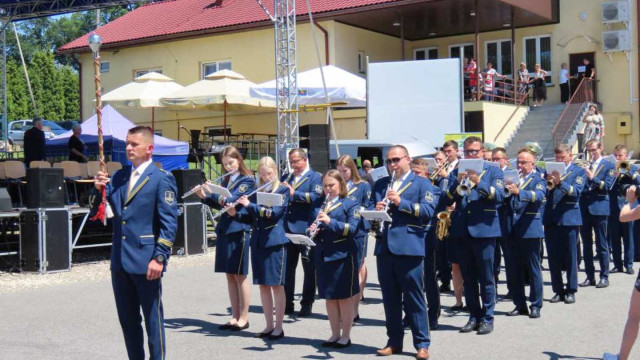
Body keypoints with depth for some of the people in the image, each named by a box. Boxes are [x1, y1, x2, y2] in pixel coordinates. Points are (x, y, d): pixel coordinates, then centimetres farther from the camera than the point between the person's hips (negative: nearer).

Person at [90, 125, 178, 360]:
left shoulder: (162, 179, -5)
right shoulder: (118, 177, 13)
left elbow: (169, 223, -10)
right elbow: (96, 211, 13)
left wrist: (160, 257, -17)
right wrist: (98, 189, -6)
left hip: (146, 261, -6)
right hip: (120, 261, 6)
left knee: (152, 318, 3)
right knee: (127, 319, 14)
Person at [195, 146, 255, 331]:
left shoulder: (247, 180, -5)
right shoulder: (226, 180, 16)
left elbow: (231, 200, -17)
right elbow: (220, 204, 16)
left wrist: (211, 192, -16)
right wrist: (204, 197, 3)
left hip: (238, 231, -7)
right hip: (223, 230, 7)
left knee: (239, 275, -2)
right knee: (229, 275, 9)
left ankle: (244, 318, 5)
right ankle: (235, 317, 15)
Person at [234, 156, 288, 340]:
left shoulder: (283, 191, -2)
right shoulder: (257, 192, 13)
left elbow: (275, 213, -16)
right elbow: (248, 217, 12)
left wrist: (250, 205, -20)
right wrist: (236, 213, -7)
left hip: (275, 241, -5)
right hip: (257, 241, 5)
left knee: (276, 284, -3)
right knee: (263, 284, 8)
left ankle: (278, 327, 3)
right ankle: (269, 325, 16)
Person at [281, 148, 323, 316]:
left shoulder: (315, 177, -1)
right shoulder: (286, 178, 19)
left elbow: (316, 197, -17)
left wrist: (294, 193, -21)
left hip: (306, 229, -5)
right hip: (287, 229, 6)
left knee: (309, 269, 3)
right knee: (287, 267, 8)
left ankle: (307, 304, 11)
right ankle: (287, 303, 16)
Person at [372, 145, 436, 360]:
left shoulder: (422, 184, 4)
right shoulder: (380, 185, 18)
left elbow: (429, 211, -9)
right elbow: (370, 208, 15)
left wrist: (401, 202, -18)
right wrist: (376, 210, -8)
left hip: (409, 247, -4)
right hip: (384, 247, 5)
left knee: (414, 298, -1)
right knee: (389, 298, 9)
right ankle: (394, 342, 19)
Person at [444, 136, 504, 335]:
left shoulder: (493, 171, 3)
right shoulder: (456, 172, 10)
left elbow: (499, 195, -13)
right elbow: (447, 200, 0)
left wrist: (479, 182, -25)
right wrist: (457, 182, -16)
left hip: (484, 229, -3)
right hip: (462, 230, 3)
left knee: (486, 278, 0)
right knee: (468, 278, 9)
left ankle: (487, 318, 9)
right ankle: (474, 316, 19)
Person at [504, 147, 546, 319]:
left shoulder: (537, 180, 1)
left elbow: (539, 195, -20)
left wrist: (519, 192, -36)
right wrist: (505, 189, -16)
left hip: (530, 230, -4)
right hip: (511, 231, 4)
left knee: (533, 269, 2)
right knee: (513, 270, 8)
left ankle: (535, 305, 9)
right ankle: (519, 304, 17)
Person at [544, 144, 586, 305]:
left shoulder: (579, 172, 4)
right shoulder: (550, 171, 13)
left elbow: (576, 191, -12)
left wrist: (560, 182, -27)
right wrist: (548, 182, -14)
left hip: (569, 218, -3)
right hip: (550, 219, 4)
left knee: (570, 257, 2)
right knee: (553, 258, 6)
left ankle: (571, 291, 9)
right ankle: (558, 291, 14)